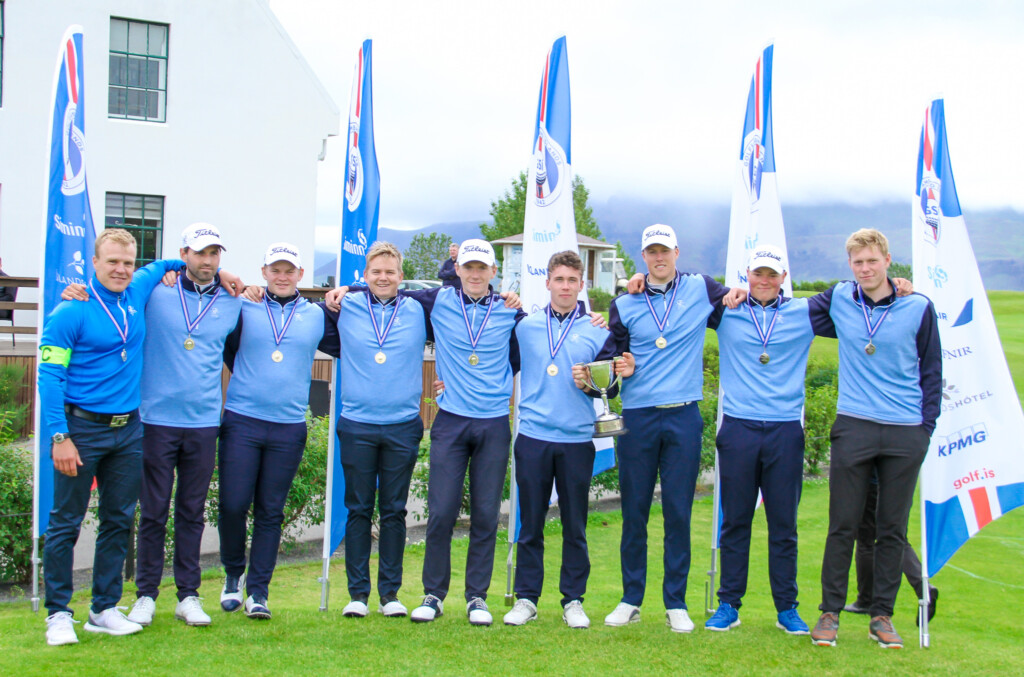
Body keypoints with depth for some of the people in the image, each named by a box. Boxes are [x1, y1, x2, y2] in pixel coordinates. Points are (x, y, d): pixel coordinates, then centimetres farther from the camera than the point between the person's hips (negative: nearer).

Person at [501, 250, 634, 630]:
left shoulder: (598, 333, 6)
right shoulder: (525, 328, 9)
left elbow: (611, 388, 8)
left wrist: (590, 383, -12)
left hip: (577, 440, 0)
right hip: (533, 438, 1)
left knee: (575, 526, 5)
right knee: (530, 523, 5)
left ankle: (573, 601, 15)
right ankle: (526, 598, 14)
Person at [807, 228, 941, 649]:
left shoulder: (919, 308, 2)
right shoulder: (838, 300, 5)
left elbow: (931, 372, 8)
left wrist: (926, 426, 3)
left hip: (905, 434, 0)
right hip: (853, 428, 0)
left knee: (893, 529, 6)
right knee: (843, 526, 2)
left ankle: (882, 616, 16)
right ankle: (830, 613, 11)